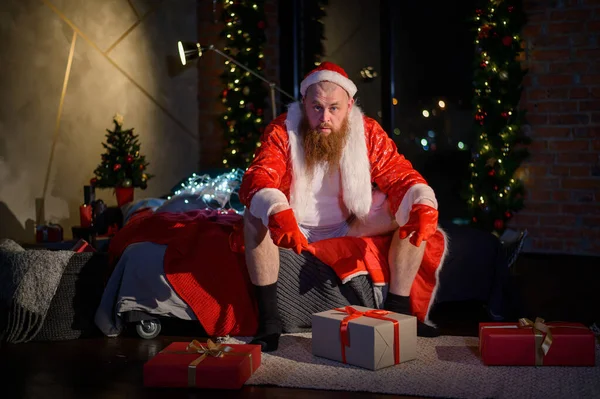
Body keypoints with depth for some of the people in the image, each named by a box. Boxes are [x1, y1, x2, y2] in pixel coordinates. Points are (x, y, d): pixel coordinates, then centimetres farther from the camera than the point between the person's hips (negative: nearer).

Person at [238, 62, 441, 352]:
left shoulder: (368, 132, -10)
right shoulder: (282, 132, -18)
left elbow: (400, 176, -12)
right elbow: (258, 179, -32)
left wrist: (423, 205, -35)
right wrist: (278, 213, -54)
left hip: (352, 225, 3)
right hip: (296, 227, -2)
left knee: (416, 214, -15)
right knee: (256, 216, -33)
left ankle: (398, 308, -5)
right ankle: (268, 320, -27)